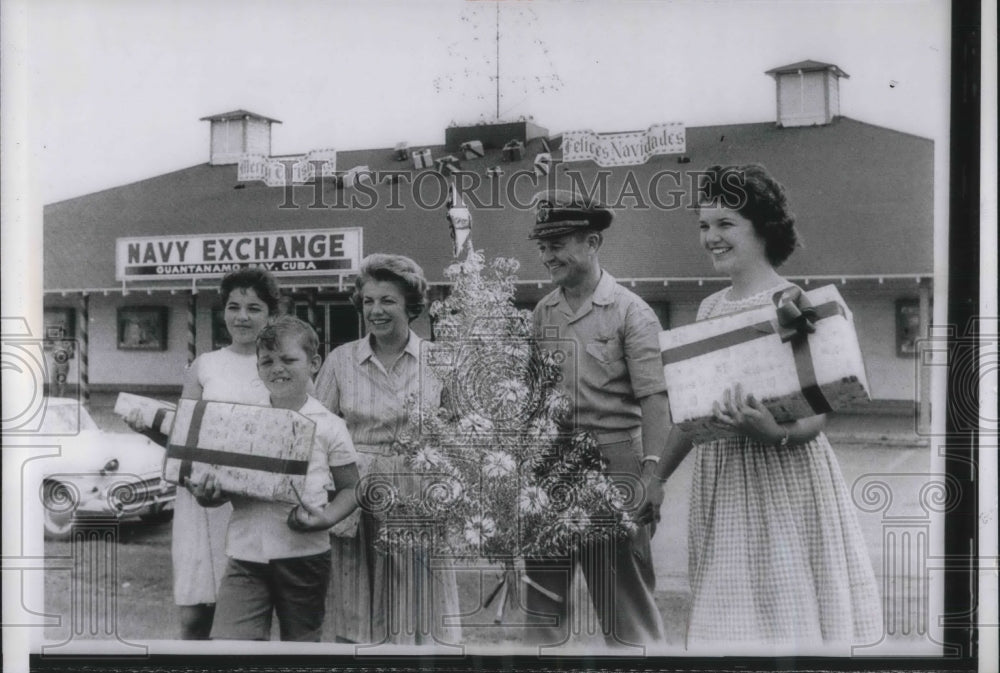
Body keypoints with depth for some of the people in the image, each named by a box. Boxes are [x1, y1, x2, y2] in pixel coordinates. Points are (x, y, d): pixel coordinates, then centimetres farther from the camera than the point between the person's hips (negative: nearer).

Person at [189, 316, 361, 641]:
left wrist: (327, 518, -14)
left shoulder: (328, 426, -1)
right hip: (245, 554, 2)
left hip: (303, 554, -2)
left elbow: (351, 488, 5)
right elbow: (224, 487, 13)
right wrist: (208, 496, -9)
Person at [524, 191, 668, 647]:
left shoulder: (630, 312, -7)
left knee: (623, 591, 2)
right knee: (542, 592, 13)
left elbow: (653, 398, -12)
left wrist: (651, 469, -19)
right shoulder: (542, 312, 9)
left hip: (613, 460, -5)